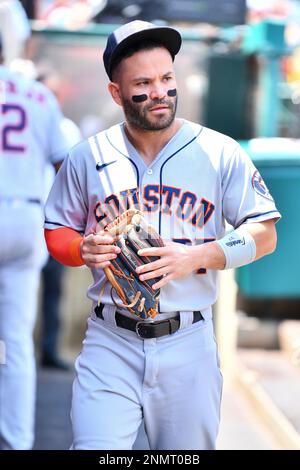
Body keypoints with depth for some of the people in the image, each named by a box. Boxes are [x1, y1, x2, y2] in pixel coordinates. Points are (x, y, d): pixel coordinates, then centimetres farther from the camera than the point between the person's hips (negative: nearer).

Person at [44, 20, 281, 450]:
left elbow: (264, 236, 1)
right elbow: (57, 232, 13)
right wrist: (83, 249, -10)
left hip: (188, 344, 0)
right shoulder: (88, 156, 4)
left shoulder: (220, 153, 0)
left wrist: (196, 257, -15)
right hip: (111, 342, 0)